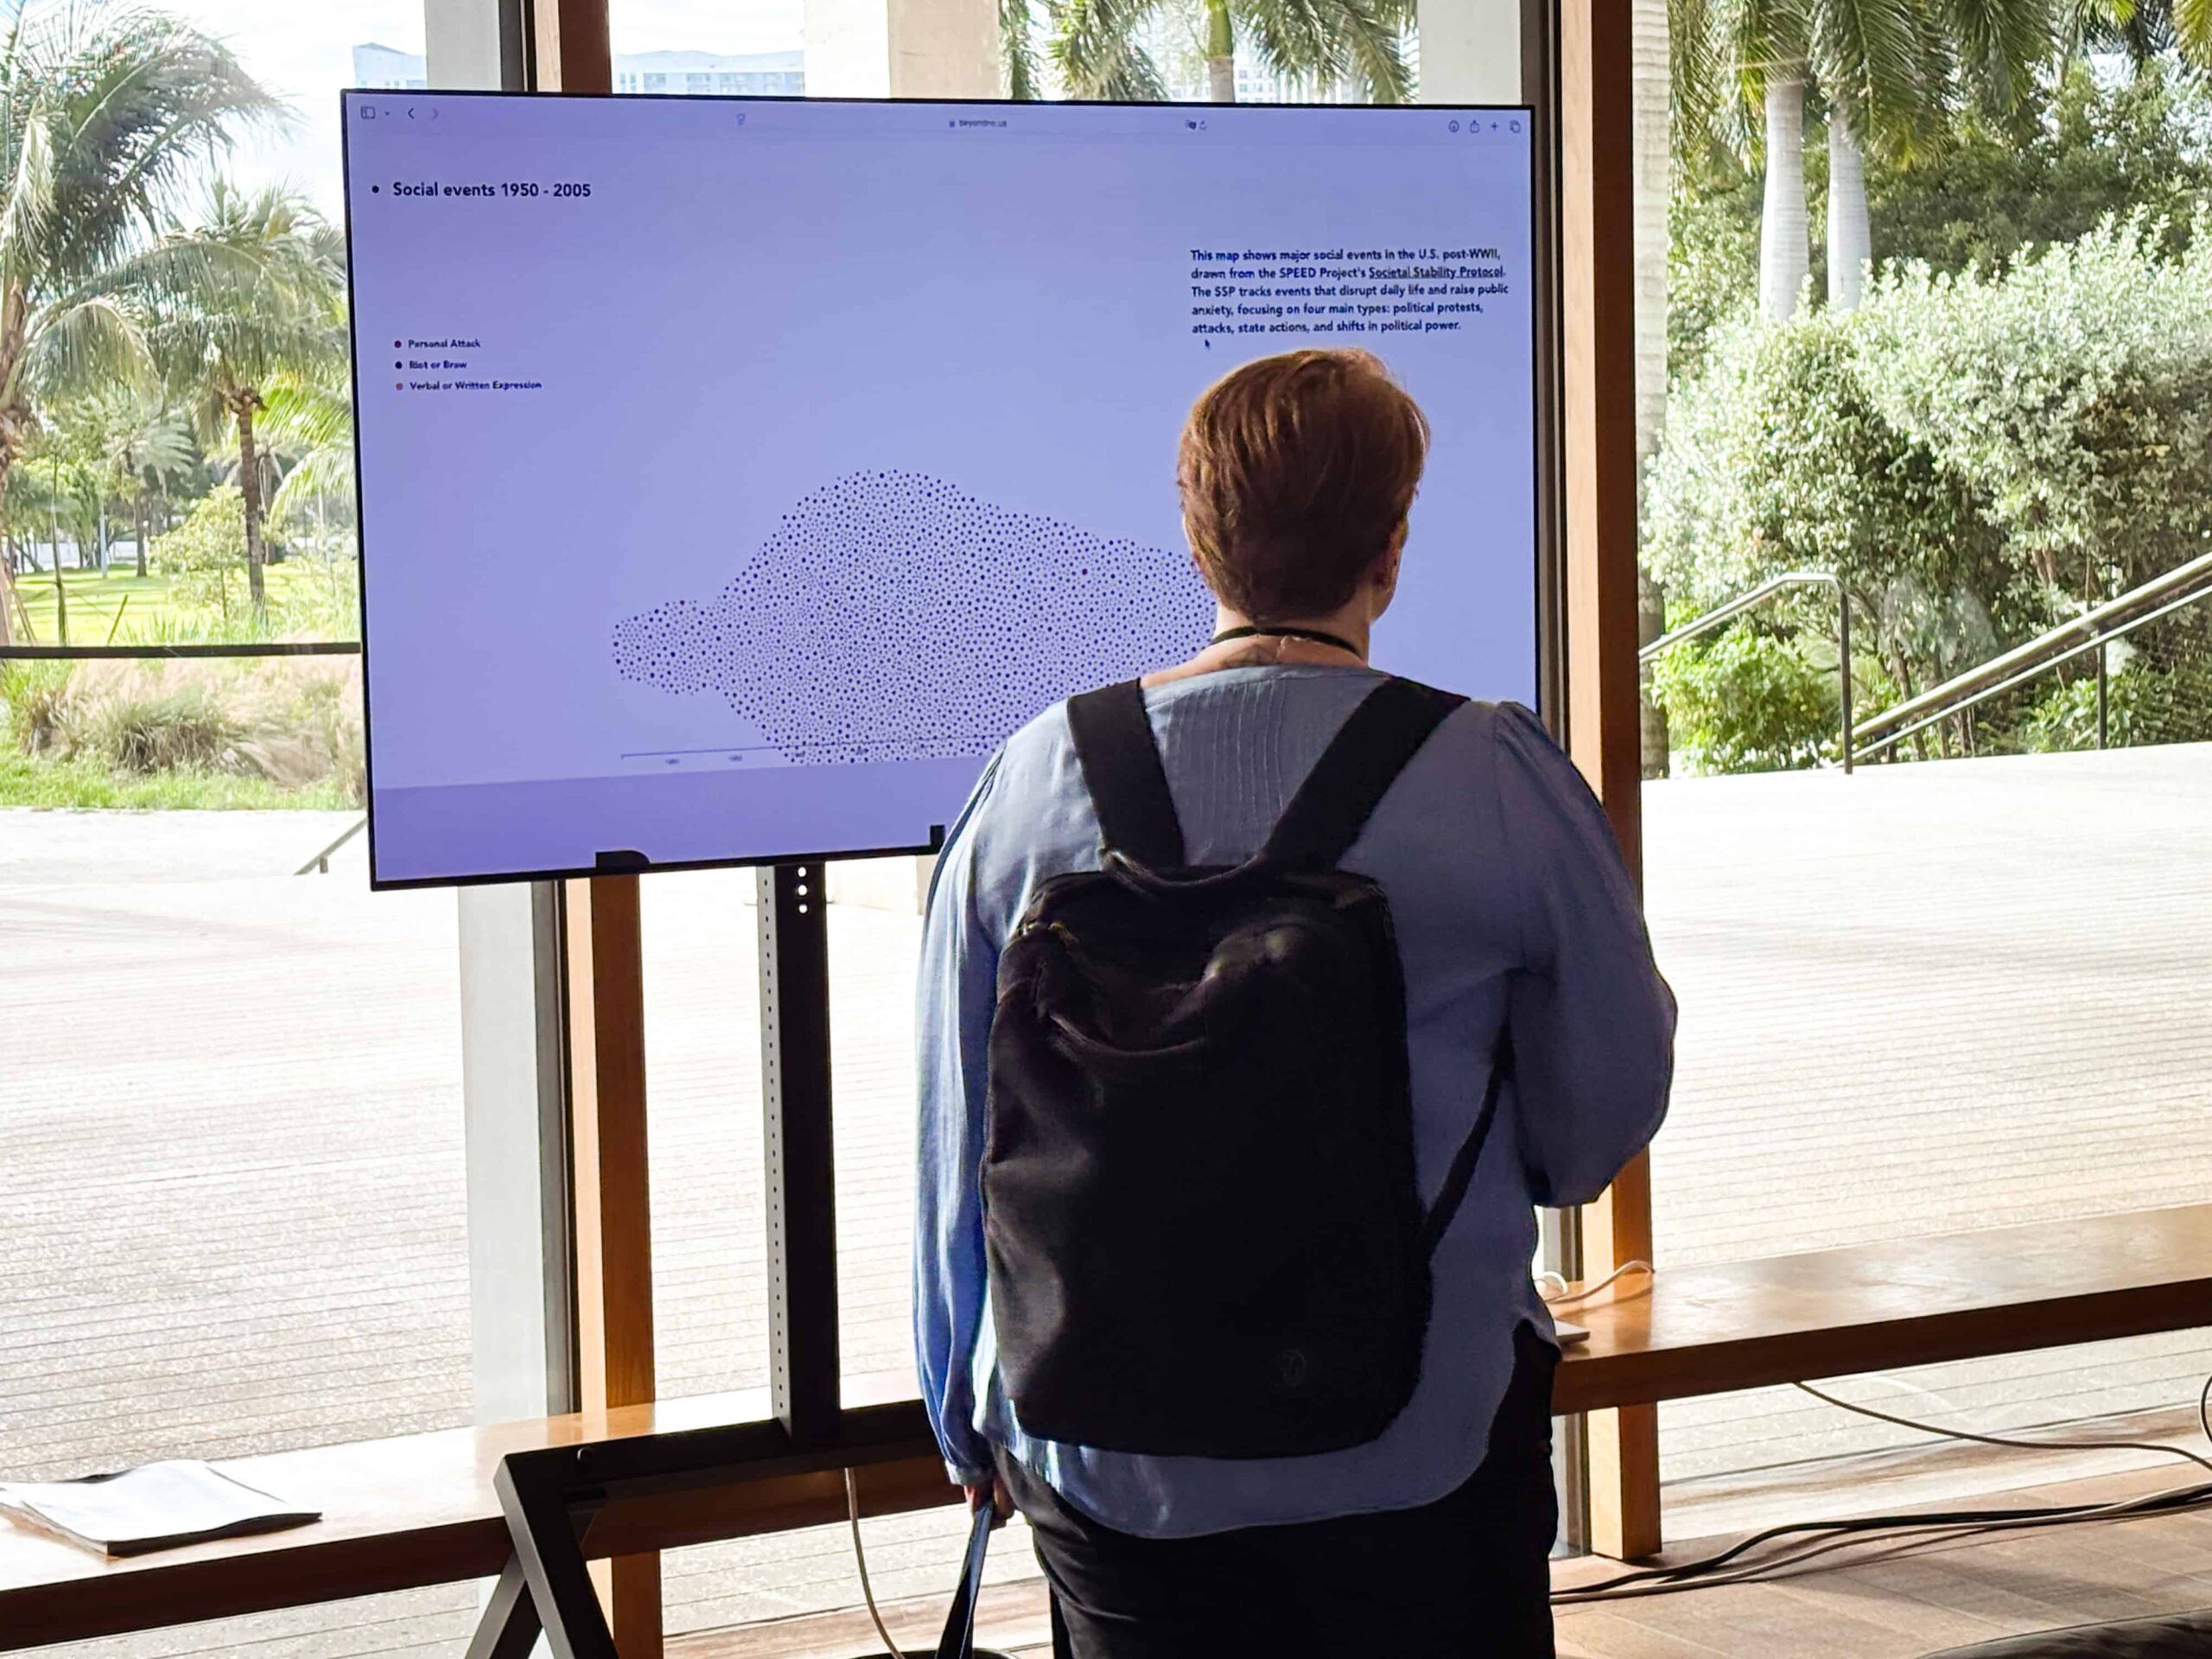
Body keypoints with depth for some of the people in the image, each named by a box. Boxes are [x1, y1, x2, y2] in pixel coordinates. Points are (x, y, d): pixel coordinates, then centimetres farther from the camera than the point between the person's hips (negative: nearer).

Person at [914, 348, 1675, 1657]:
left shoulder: (1034, 780, -5)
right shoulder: (1500, 779, -12)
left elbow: (959, 1142, 3)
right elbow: (1605, 1113, -3)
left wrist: (972, 1423, 17)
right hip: (1423, 1461, -2)